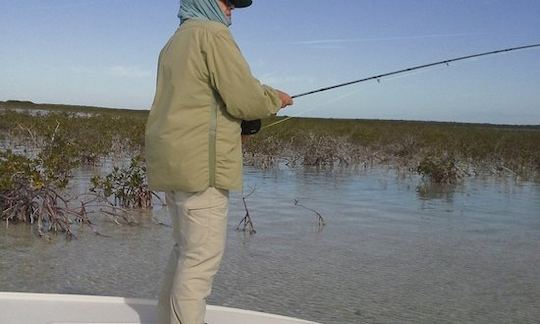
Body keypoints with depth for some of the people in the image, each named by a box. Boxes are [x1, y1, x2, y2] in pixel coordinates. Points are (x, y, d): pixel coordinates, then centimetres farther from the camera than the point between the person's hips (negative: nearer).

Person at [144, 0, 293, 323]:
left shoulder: (175, 42, 22)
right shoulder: (212, 33, -7)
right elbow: (246, 99, -14)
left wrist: (229, 129, 19)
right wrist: (275, 97, 5)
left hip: (171, 162, 10)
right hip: (201, 163, -10)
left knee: (186, 251, 17)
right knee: (202, 255, -6)